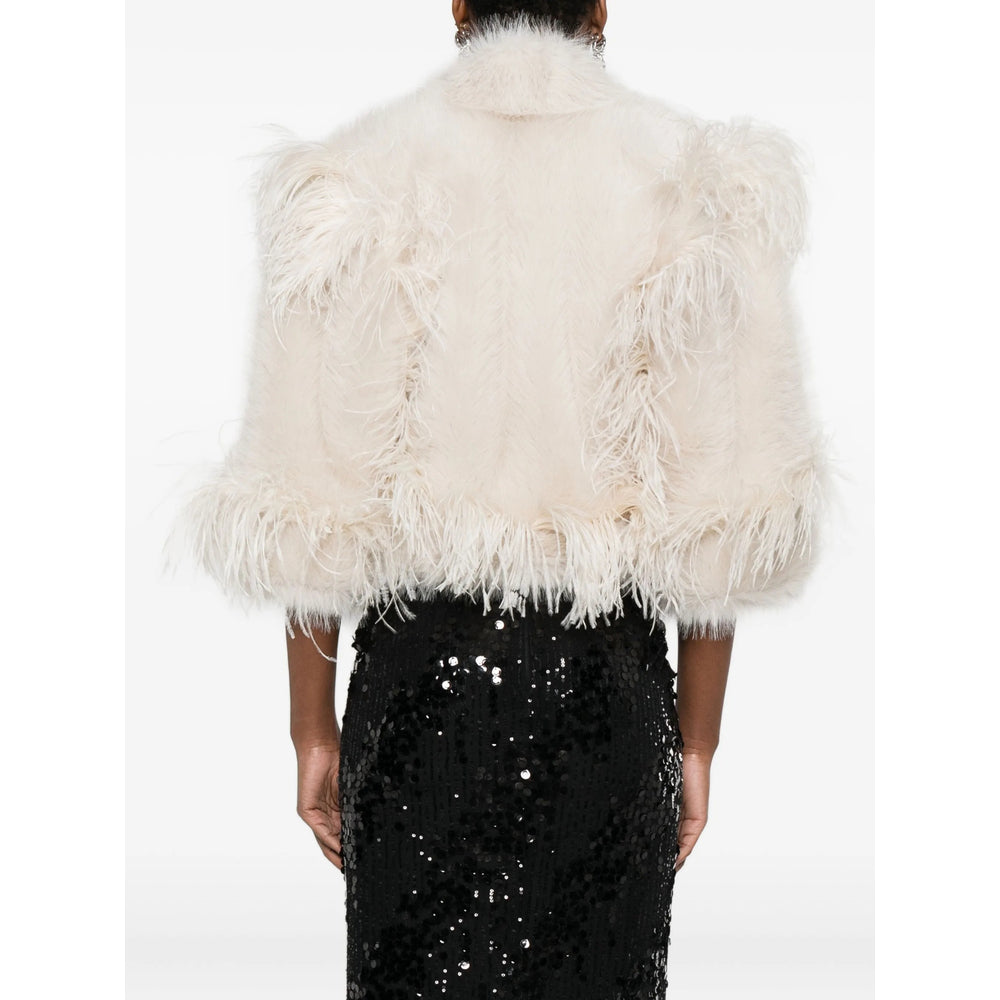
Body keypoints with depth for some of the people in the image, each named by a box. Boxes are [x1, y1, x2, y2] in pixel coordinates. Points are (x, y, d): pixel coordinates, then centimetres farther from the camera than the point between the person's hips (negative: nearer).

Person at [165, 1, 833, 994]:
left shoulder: (355, 178, -4)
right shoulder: (695, 183, -4)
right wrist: (697, 742, 6)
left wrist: (313, 726, 7)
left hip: (421, 678, 0)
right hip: (608, 686, 0)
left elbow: (307, 510, -4)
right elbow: (725, 519, -4)